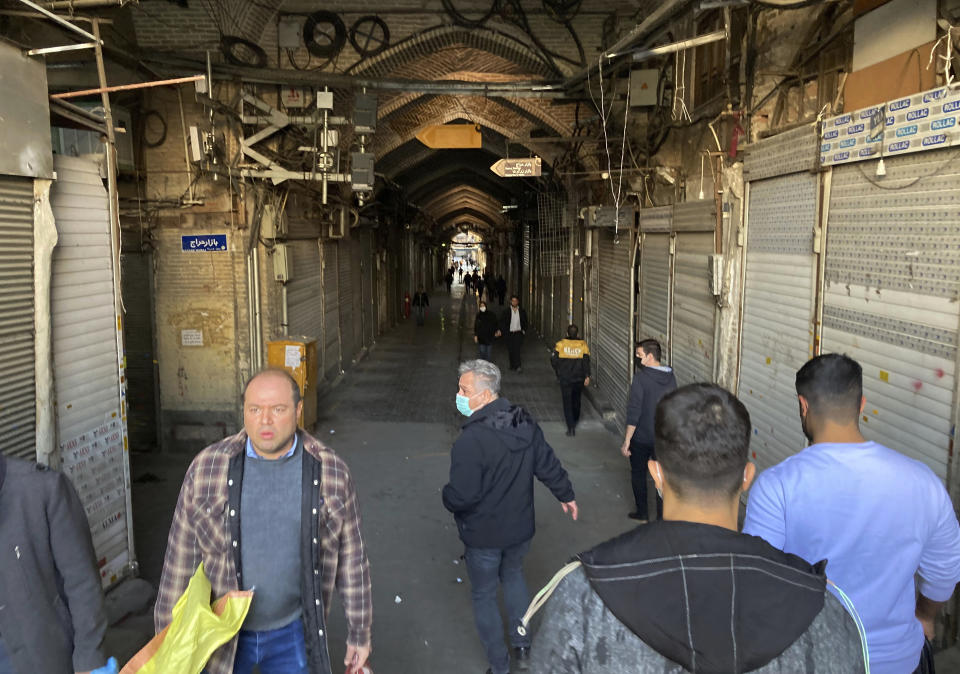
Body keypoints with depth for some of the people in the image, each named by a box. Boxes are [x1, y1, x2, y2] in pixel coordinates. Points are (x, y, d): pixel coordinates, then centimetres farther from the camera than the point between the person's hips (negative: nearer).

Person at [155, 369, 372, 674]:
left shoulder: (331, 473, -11)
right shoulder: (206, 468, -11)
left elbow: (350, 558, -3)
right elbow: (181, 558, -4)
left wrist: (359, 632, 3)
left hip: (292, 630, 0)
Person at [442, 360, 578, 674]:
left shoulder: (470, 440, -30)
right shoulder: (524, 422, -7)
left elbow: (461, 496, -30)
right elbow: (548, 464, 3)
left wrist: (447, 497, -7)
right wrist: (566, 495, 18)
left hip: (483, 536, -6)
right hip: (520, 528, 7)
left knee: (484, 595, 15)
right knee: (513, 575, 30)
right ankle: (523, 647, 40)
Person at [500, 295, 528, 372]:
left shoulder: (522, 311, 5)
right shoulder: (507, 312, 2)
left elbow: (525, 322, 13)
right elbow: (502, 322, 2)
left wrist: (524, 330, 1)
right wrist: (500, 330, -11)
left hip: (518, 333, -1)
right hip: (510, 333, 1)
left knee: (517, 349, -14)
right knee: (511, 350, 6)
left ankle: (518, 366, -15)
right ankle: (512, 365, 18)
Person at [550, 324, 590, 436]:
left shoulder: (561, 344, -4)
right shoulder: (583, 345, -4)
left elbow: (553, 360, -5)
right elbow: (586, 362, -10)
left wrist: (558, 372, 10)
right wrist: (587, 376, -9)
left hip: (565, 378, -2)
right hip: (579, 379, 2)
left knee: (567, 402, 2)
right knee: (576, 400, 22)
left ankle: (571, 427, -7)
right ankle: (575, 421, 39)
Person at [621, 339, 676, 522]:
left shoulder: (641, 377, -19)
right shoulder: (670, 377, -1)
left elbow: (634, 412, -20)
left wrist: (627, 441, -15)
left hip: (641, 438, -4)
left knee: (638, 474, 15)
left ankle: (642, 513, 24)